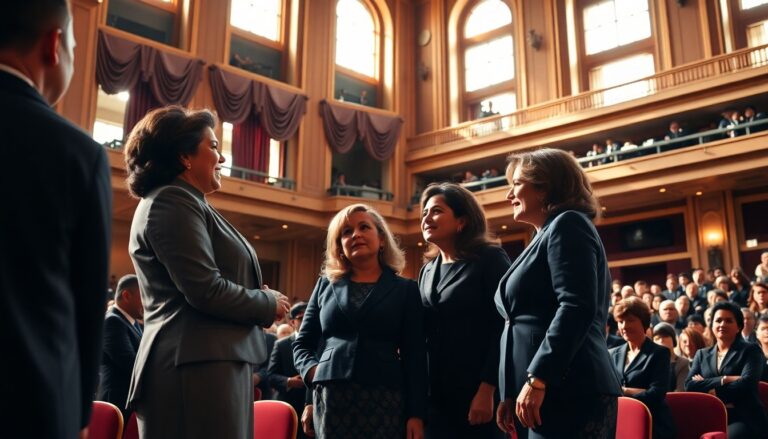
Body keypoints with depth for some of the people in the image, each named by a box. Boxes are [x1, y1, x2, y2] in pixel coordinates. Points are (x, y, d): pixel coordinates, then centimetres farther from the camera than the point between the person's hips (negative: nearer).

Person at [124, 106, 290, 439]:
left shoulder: (182, 203, 24)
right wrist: (269, 305, -3)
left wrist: (262, 300, 9)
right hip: (197, 367, -10)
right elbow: (207, 291, -19)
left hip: (209, 363, 10)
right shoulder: (172, 201, -9)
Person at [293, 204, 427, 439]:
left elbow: (415, 356, 3)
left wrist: (416, 414, -4)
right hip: (330, 397, 2)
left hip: (385, 399, -1)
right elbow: (302, 343, 16)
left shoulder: (405, 289, 8)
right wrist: (313, 371, -4)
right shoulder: (325, 285, 14)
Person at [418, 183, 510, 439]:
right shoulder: (427, 271, 14)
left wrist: (487, 390, -18)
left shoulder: (489, 259, -5)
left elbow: (503, 328, -13)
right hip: (435, 395, 6)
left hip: (477, 393, -5)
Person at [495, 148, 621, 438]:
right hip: (551, 394, 9)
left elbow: (577, 308, -19)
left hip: (568, 394, -9)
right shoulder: (546, 236, 24)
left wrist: (536, 379, -21)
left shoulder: (567, 225, -4)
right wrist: (511, 394, 17)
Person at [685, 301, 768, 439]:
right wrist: (724, 380, -8)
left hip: (744, 419, -2)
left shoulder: (751, 350, 9)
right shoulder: (702, 354, 19)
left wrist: (706, 386, -3)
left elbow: (746, 383, -8)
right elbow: (689, 385, 3)